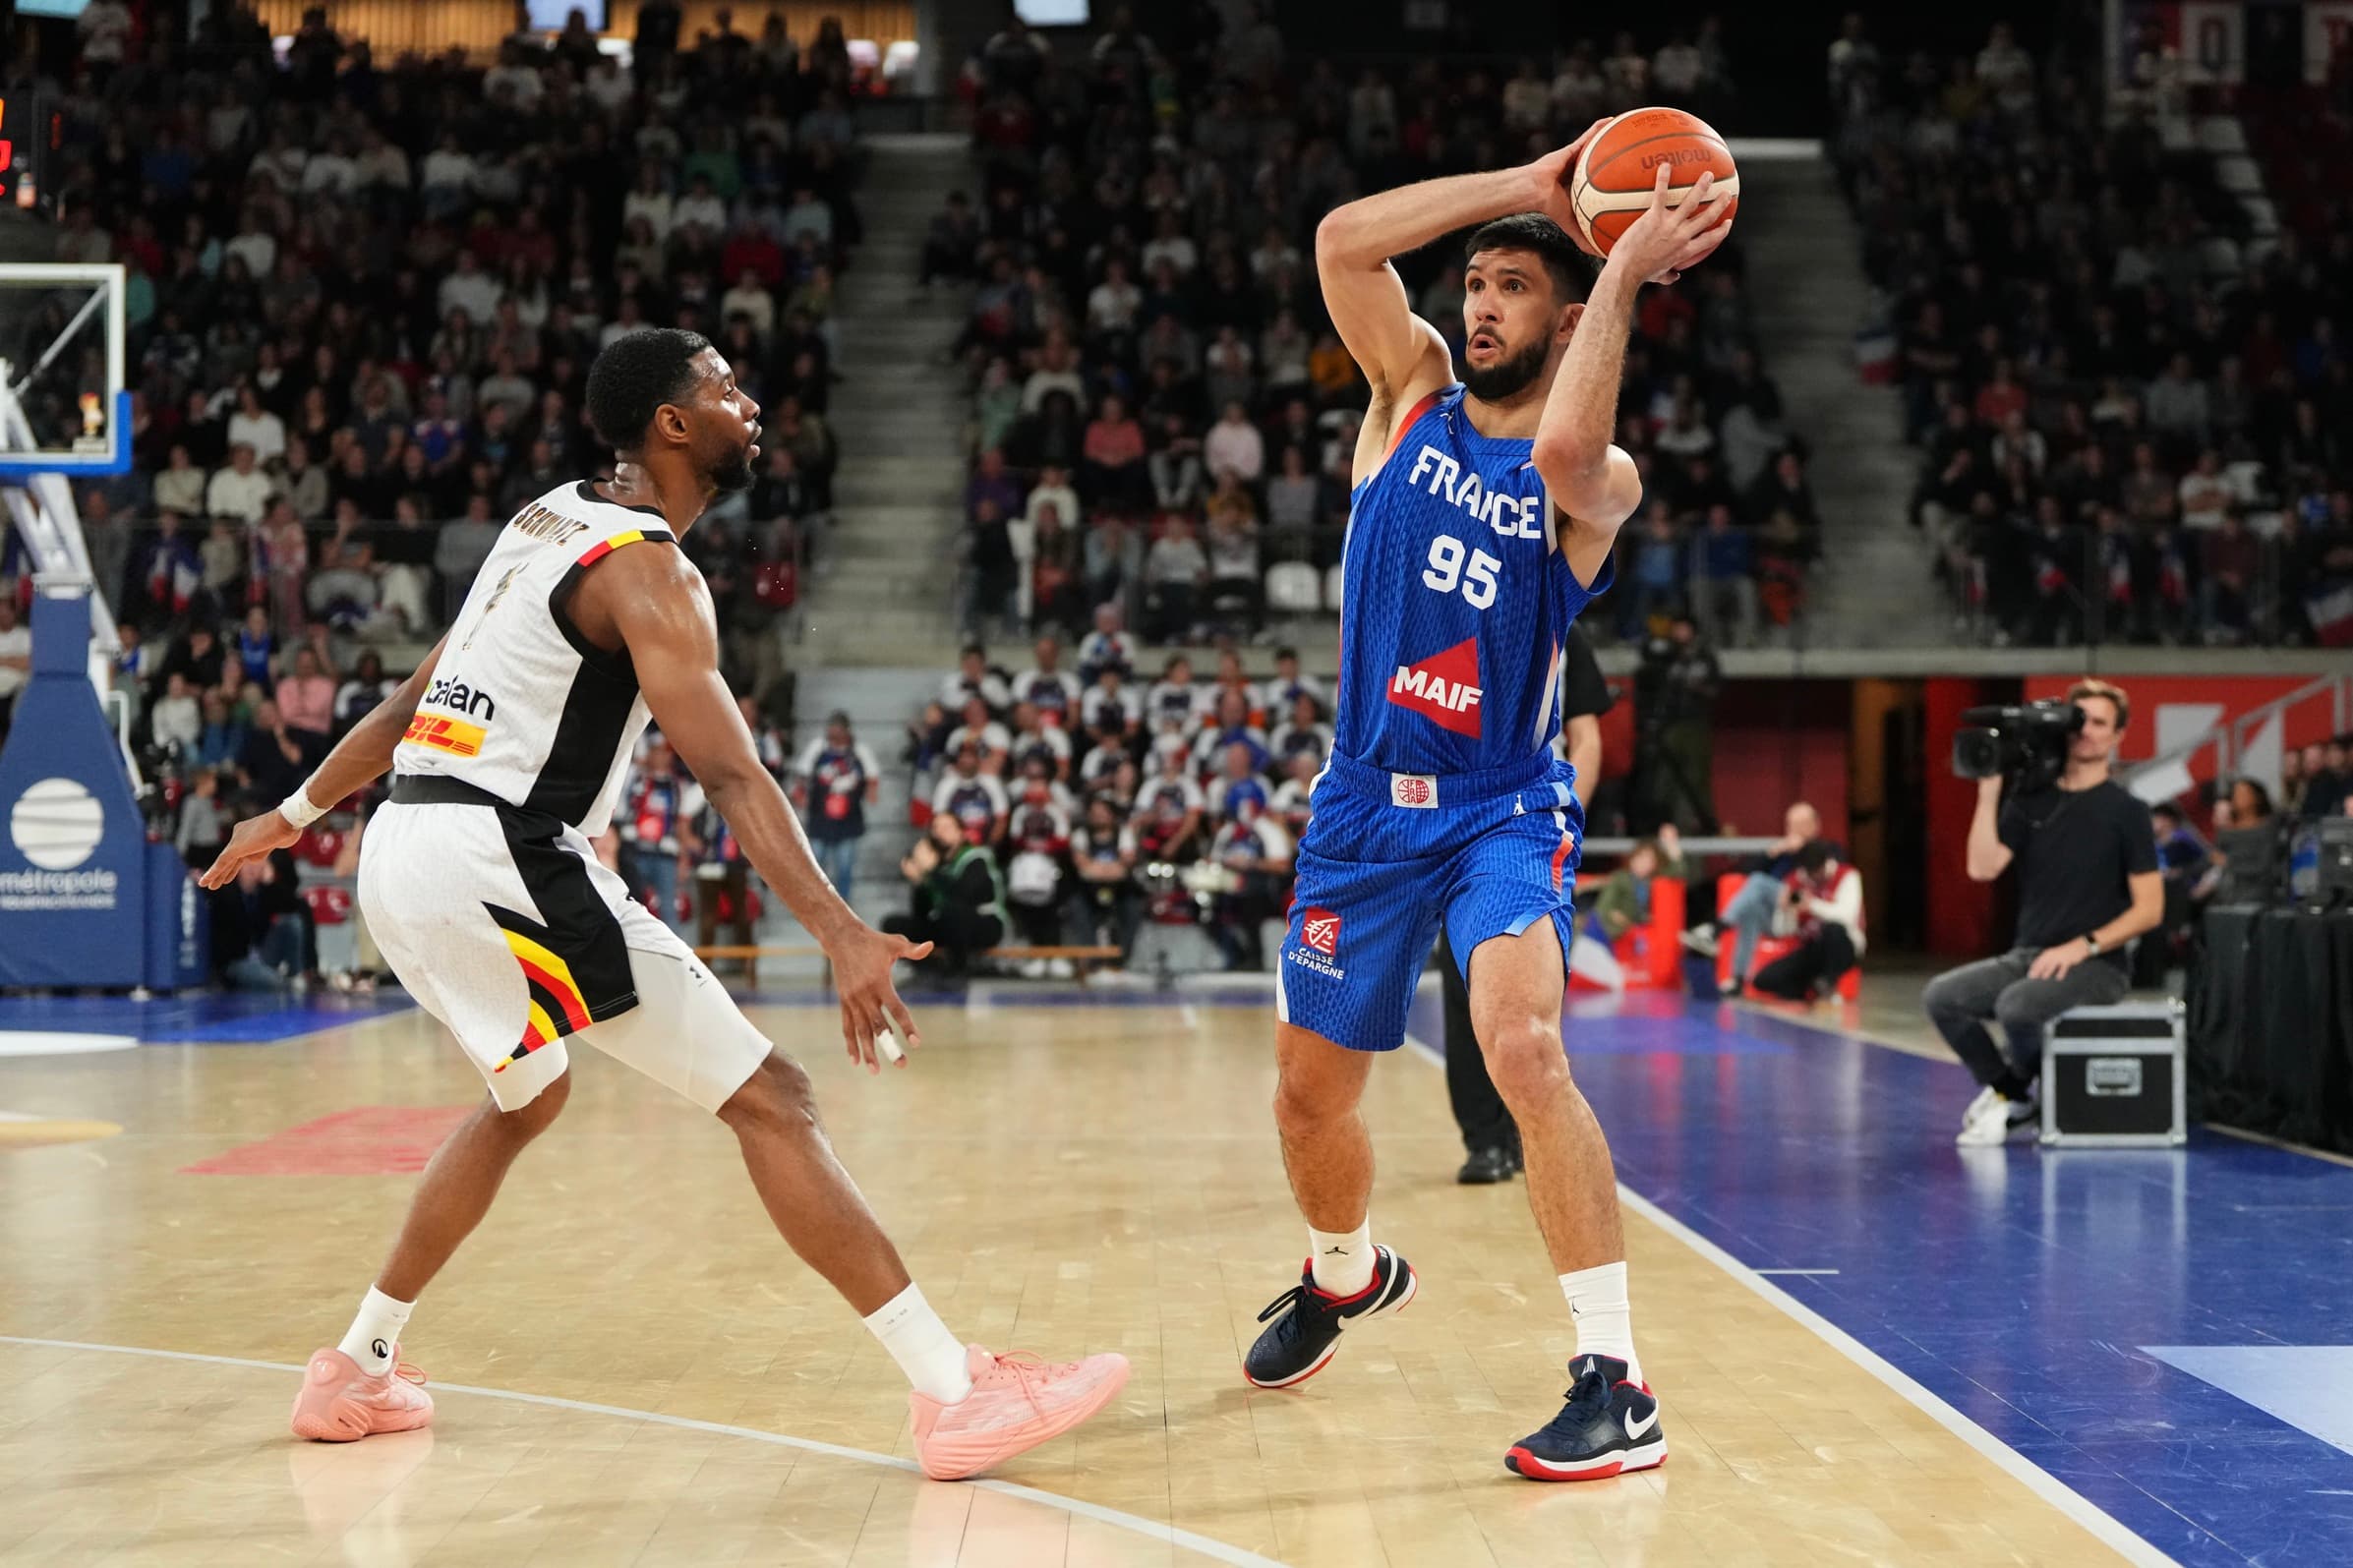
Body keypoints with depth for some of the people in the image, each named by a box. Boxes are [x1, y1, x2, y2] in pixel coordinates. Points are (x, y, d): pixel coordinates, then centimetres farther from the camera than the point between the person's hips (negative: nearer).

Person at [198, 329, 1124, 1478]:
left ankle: (358, 1372, 34)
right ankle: (955, 1395, -16)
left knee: (527, 1096, 32)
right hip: (504, 856, -9)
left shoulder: (548, 520, 19)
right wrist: (843, 936, -31)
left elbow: (412, 703, 26)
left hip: (402, 850, 10)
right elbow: (728, 773, -22)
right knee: (765, 1097, -10)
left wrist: (295, 814, 36)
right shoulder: (647, 571, -9)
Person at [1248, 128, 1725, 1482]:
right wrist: (1527, 186, -11)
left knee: (1525, 1048, -27)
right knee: (1310, 1086, 14)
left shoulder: (1598, 482, -6)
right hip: (1367, 800, 4)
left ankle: (1618, 1383, -22)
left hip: (1504, 809, -4)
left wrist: (1624, 271, -21)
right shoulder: (1414, 394, 4)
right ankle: (1347, 1275, 46)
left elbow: (1565, 446, -32)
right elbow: (1344, 240, -10)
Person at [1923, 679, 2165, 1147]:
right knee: (1941, 995, -19)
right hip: (2026, 955, 5)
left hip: (2094, 966, -5)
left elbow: (2149, 909, -5)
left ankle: (2021, 1087, 1)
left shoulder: (2125, 811, -1)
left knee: (2017, 1005, -33)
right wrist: (1989, 789, -8)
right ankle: (2010, 1096, 3)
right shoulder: (2030, 802, 9)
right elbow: (1983, 867, -5)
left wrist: (2083, 946, -16)